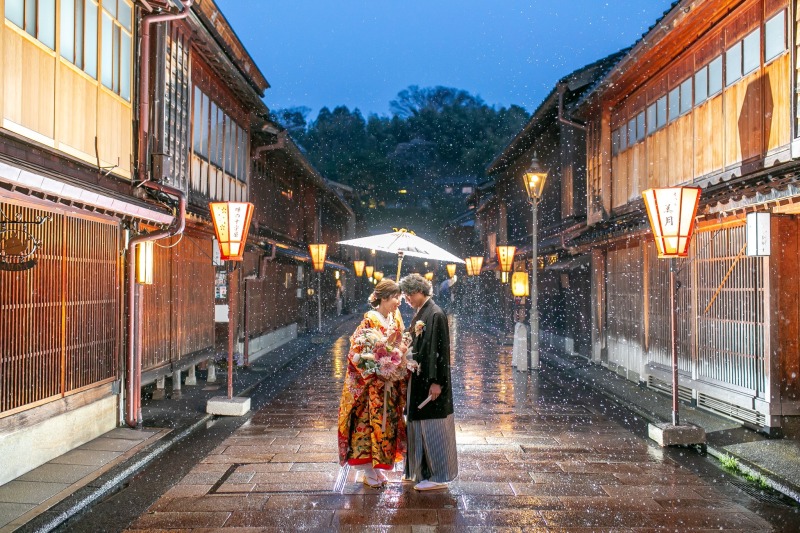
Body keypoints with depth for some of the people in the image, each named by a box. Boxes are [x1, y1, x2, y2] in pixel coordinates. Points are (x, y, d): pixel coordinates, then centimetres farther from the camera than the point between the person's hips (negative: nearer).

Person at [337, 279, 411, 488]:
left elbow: (401, 347, 12)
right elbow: (360, 353, -17)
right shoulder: (370, 321, -14)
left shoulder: (394, 319, 7)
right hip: (370, 385, -7)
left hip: (389, 384, 7)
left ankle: (377, 467, 24)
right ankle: (369, 471, 13)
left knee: (386, 423, 11)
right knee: (369, 422, 1)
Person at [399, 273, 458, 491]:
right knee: (417, 424, 15)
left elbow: (439, 350, -19)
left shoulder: (435, 314, -16)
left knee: (432, 427, -1)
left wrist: (436, 382, -21)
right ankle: (421, 470, 27)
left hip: (431, 380, -9)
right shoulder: (419, 314, 12)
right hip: (418, 379, 9)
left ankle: (438, 476, 9)